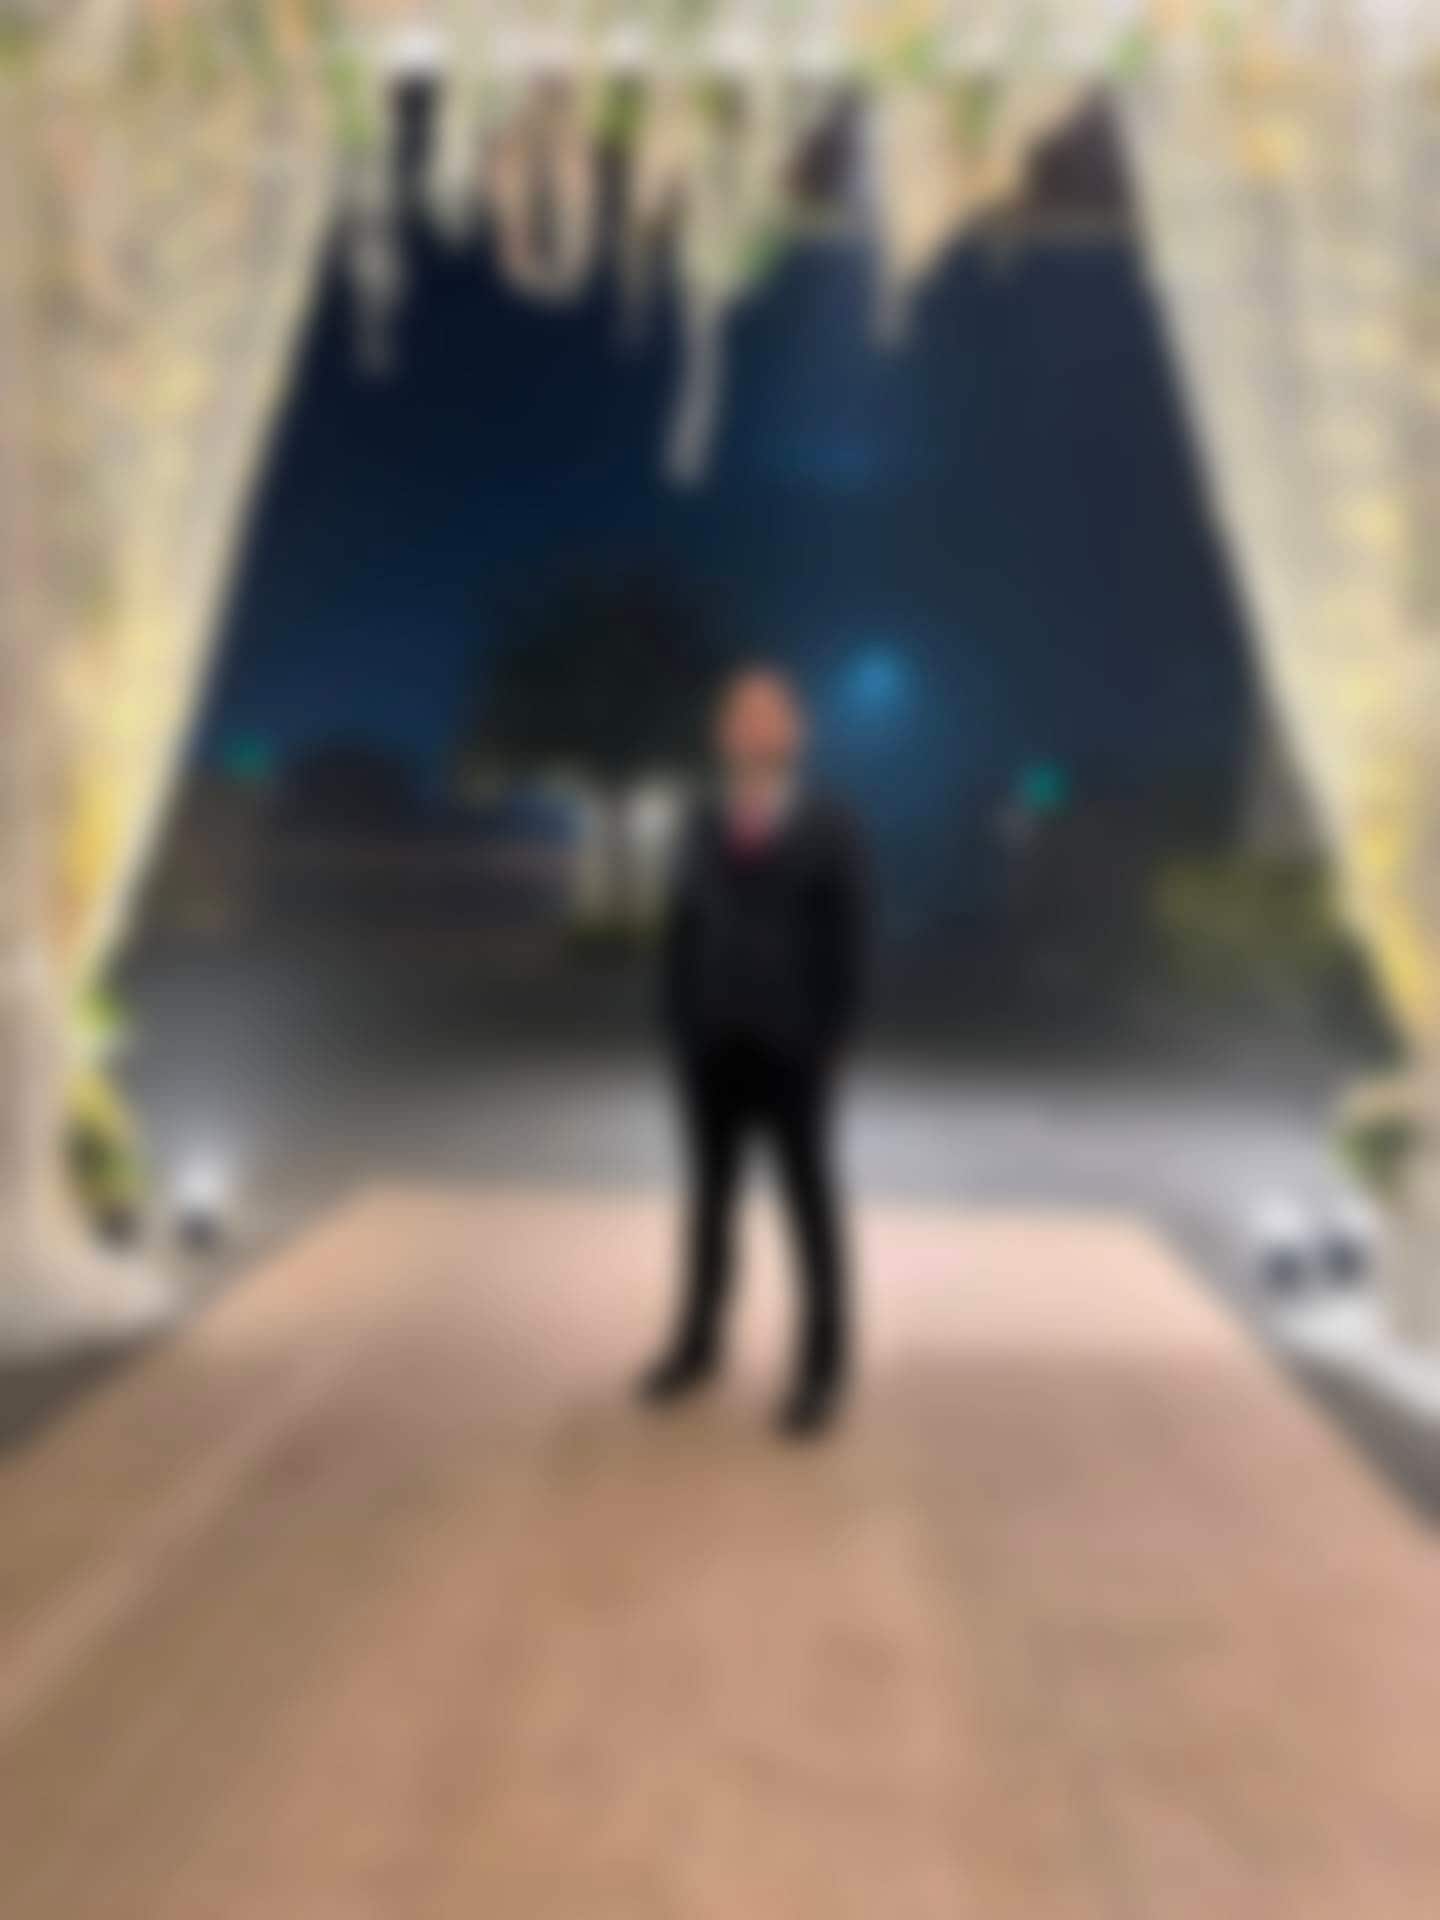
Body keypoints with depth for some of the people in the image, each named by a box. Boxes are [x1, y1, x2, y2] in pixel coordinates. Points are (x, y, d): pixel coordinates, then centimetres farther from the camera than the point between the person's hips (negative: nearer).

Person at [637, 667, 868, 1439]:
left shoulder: (830, 828, -3)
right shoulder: (701, 827, 6)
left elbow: (848, 943, -4)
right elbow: (681, 934, 8)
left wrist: (831, 1043, -9)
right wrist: (681, 1026, 1)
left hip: (790, 1050, -3)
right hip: (711, 1045, 3)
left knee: (809, 1202, 4)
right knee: (711, 1193, 11)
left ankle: (822, 1367, 13)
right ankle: (699, 1343, 24)